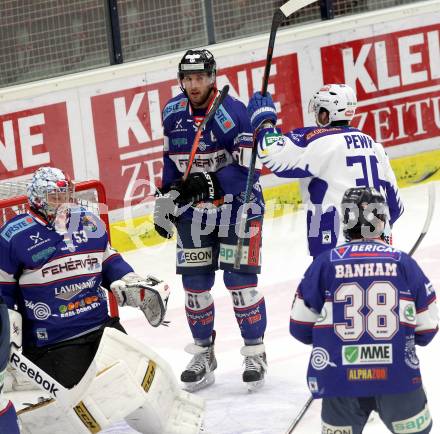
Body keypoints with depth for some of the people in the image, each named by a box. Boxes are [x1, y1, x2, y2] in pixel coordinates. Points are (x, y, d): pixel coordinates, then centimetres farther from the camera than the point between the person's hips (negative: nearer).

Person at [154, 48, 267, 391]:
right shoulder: (173, 113, 2)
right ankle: (203, 354, 19)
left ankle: (255, 352, 4)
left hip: (237, 205, -5)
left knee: (240, 278, -8)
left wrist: (209, 182, -29)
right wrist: (165, 202, 16)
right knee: (195, 281, 5)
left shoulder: (233, 112, -17)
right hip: (193, 209, 5)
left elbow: (246, 168, -20)